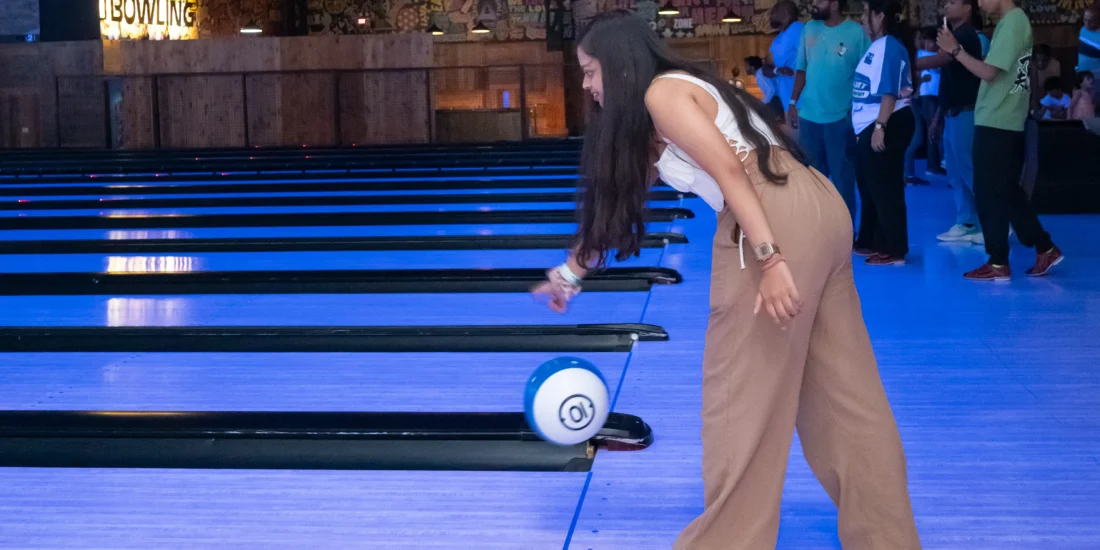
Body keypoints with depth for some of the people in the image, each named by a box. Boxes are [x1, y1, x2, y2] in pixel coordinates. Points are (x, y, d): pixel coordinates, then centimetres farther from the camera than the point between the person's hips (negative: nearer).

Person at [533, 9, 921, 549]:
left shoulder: (662, 93, -4)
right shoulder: (649, 120, 25)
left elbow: (730, 170, -16)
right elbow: (614, 204, 33)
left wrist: (769, 259, -23)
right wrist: (571, 272, 40)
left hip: (776, 221, -10)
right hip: (818, 208, 10)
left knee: (744, 393, 2)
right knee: (843, 389, 14)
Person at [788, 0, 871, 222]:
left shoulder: (856, 32, -7)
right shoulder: (809, 28, 7)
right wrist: (793, 102, 7)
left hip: (841, 117, -4)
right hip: (809, 115, 5)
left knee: (842, 178, 2)